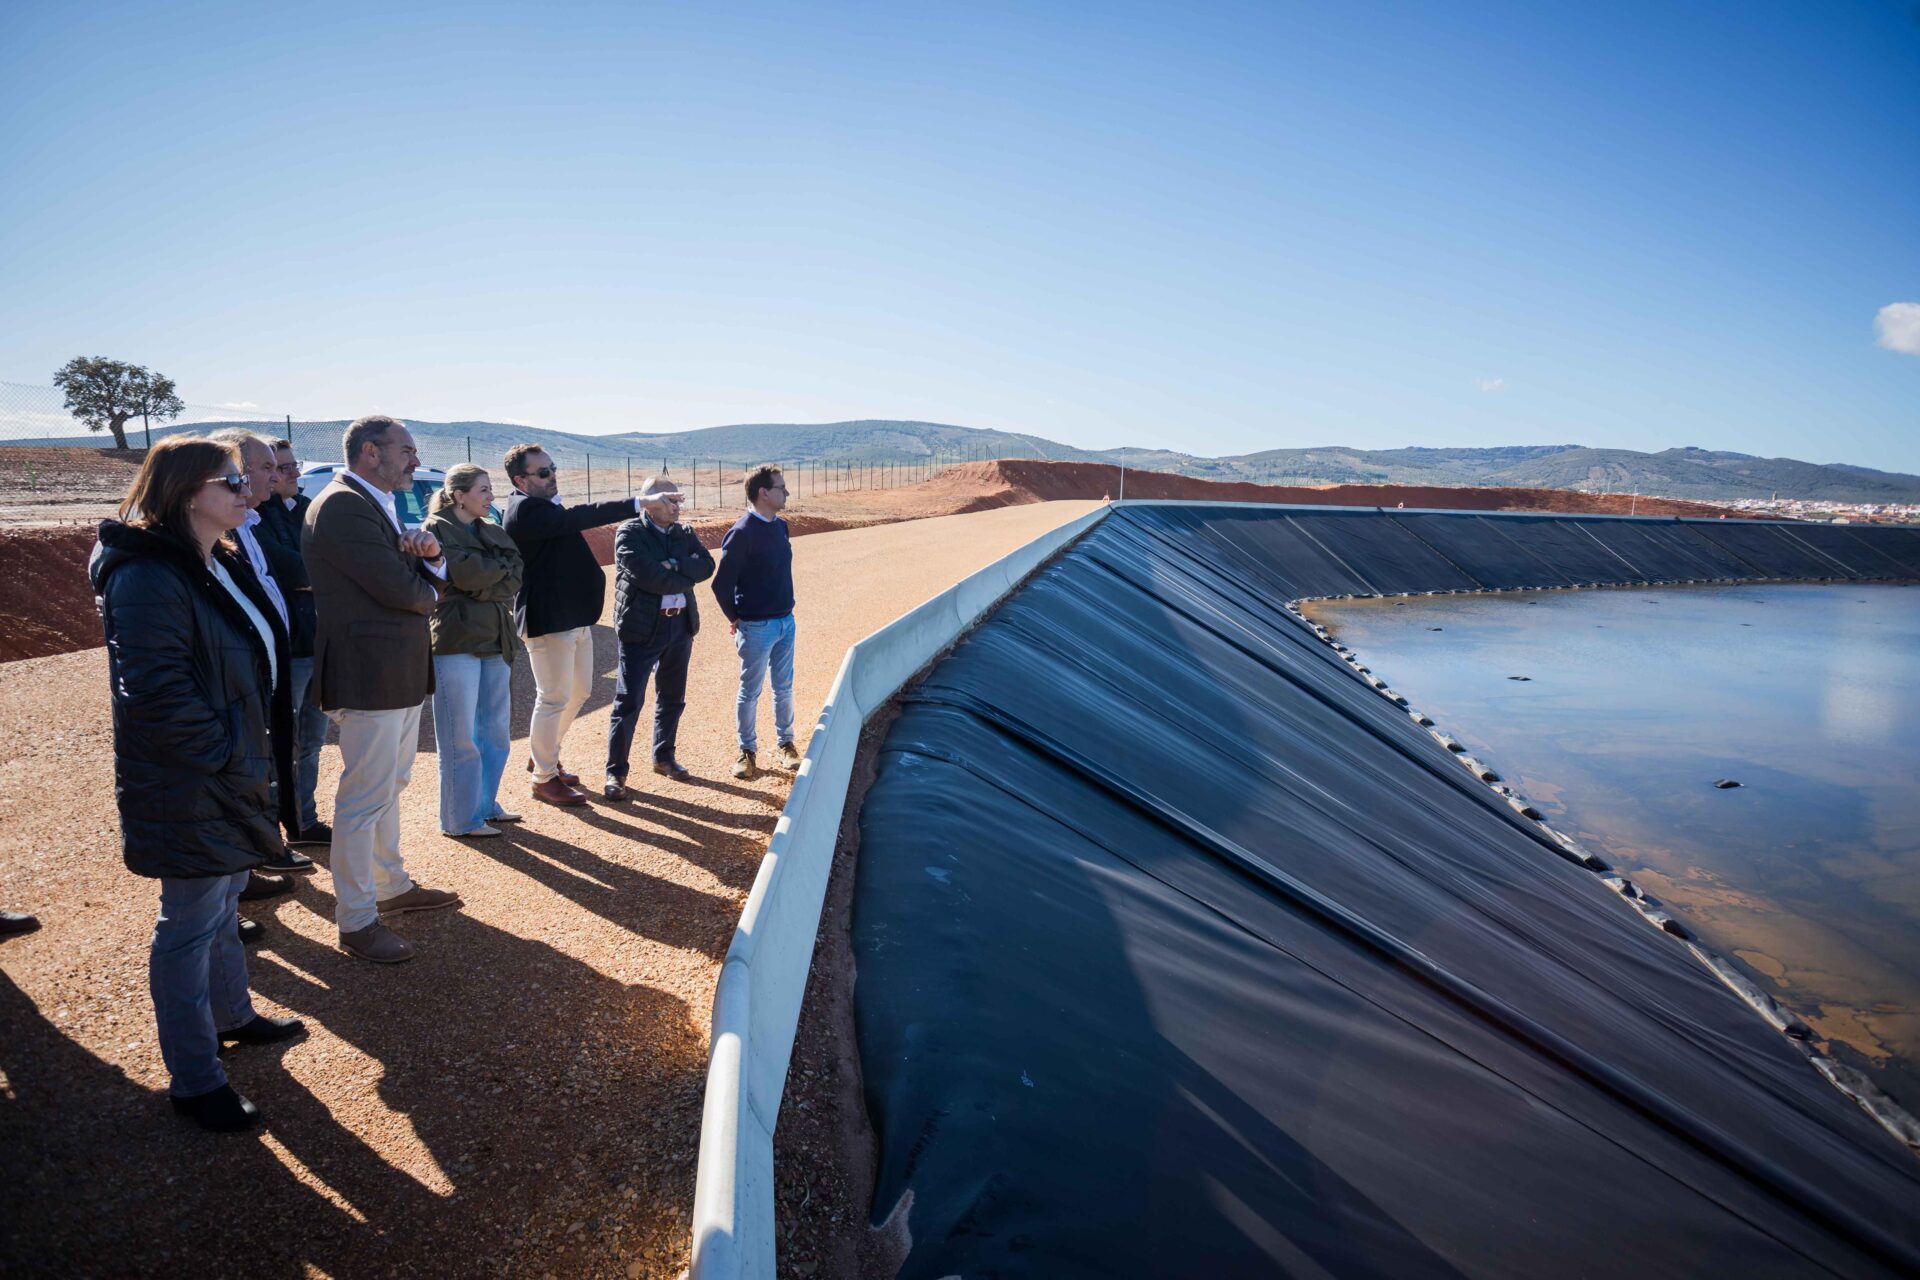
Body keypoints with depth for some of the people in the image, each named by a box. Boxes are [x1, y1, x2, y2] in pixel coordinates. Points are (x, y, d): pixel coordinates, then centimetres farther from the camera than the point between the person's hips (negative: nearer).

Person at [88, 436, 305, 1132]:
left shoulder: (221, 565, 8)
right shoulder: (149, 578, -23)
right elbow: (156, 692, -27)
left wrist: (254, 753, 13)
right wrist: (226, 757, -18)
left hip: (233, 775, 10)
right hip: (190, 790, -10)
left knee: (224, 900, 25)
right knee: (190, 927, 3)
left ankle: (231, 1014, 44)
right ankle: (194, 1080, 16)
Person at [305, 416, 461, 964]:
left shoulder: (378, 506, 15)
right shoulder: (343, 506, -18)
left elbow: (428, 581, 12)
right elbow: (400, 589, -24)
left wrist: (430, 554, -10)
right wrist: (426, 591, -1)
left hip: (401, 673, 10)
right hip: (370, 676, -10)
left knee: (389, 788, 21)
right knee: (365, 798, -1)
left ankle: (392, 886, 36)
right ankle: (356, 920, 10)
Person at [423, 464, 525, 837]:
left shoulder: (492, 532, 15)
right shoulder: (437, 528, -4)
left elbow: (515, 578, 2)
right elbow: (465, 573, -18)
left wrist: (481, 583, -13)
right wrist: (499, 568, -3)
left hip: (496, 640, 7)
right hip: (456, 641, -7)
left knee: (497, 731, 12)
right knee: (461, 736, -2)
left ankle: (486, 805, 25)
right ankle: (461, 819, 7)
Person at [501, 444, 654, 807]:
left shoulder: (544, 507, 14)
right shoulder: (525, 510, -19)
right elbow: (579, 517, -30)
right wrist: (636, 504, -33)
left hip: (573, 617, 10)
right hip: (549, 620, -10)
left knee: (579, 691, 19)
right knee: (554, 698, 0)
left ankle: (543, 756, 35)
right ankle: (544, 777, 14)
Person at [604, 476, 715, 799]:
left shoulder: (684, 533, 10)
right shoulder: (629, 534, -8)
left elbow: (706, 566, -3)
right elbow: (646, 575, -21)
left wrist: (675, 564, -18)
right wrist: (683, 579, -10)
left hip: (680, 627, 6)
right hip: (641, 627, -6)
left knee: (672, 698, 15)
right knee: (628, 701, -3)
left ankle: (664, 756, 32)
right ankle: (615, 772, 6)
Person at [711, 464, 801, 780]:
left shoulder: (780, 526, 6)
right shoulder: (742, 532, -18)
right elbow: (722, 583, -15)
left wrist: (787, 608, 11)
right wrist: (735, 619, -6)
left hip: (786, 621, 7)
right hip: (756, 627, -7)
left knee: (784, 687, 16)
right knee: (750, 691, 6)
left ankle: (785, 742, 30)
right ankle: (746, 751, 19)